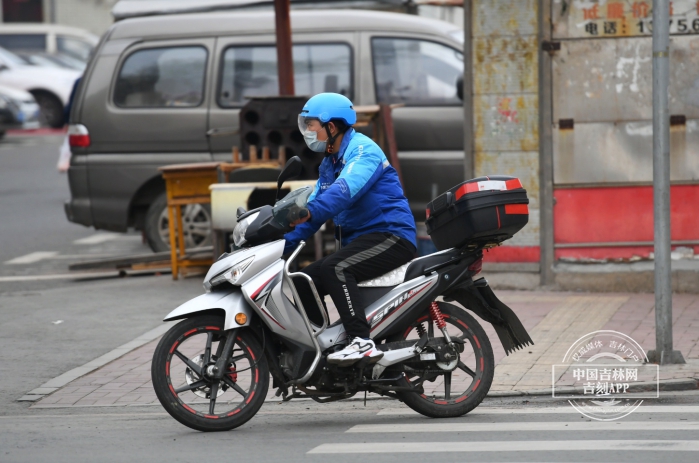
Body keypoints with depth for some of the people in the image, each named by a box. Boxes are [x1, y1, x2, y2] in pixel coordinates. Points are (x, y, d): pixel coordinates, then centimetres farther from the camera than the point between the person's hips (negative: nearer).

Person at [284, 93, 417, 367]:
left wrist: (309, 211, -44)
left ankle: (362, 342, -39)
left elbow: (346, 190, -30)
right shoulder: (329, 163, 19)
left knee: (334, 269, -33)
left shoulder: (363, 150, -12)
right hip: (356, 240, 10)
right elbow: (316, 203, 18)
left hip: (390, 235, -10)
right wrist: (284, 243, 4)